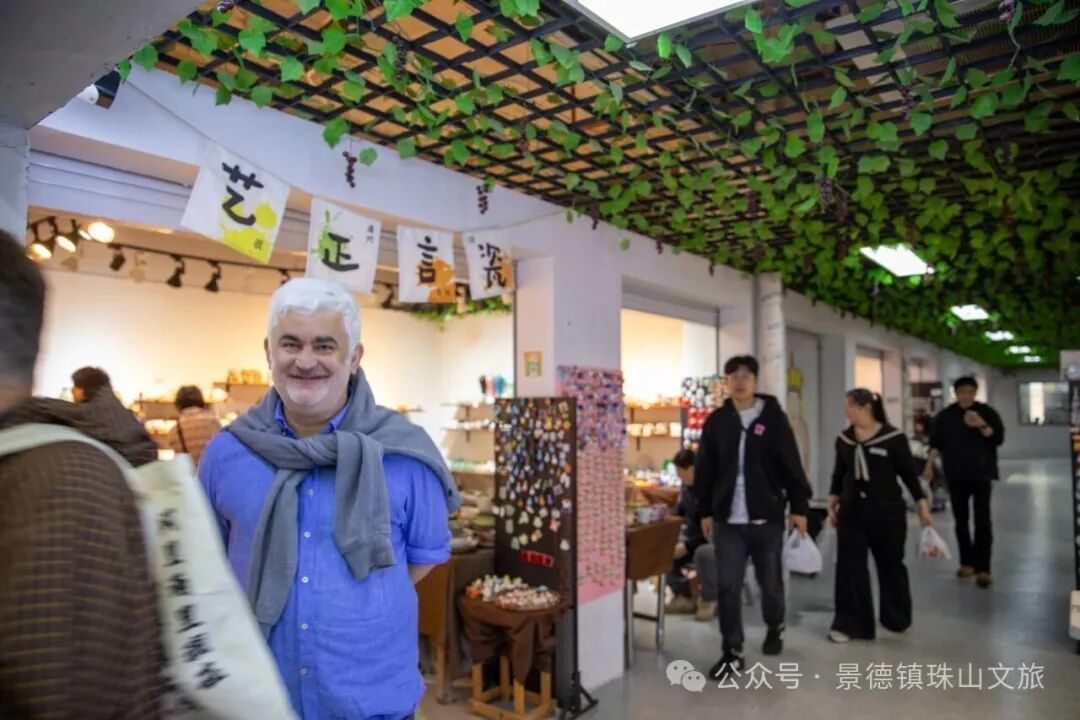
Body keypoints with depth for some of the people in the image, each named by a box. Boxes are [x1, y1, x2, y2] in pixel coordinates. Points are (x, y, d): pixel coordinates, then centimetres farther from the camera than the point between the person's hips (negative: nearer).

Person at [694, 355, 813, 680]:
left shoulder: (774, 417, -2)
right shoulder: (716, 421, 3)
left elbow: (792, 465, -2)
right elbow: (705, 470, 7)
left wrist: (799, 506, -5)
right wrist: (705, 511, 6)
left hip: (767, 517, -1)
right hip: (727, 519, 1)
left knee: (770, 582, 14)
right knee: (727, 587, -1)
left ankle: (775, 627, 42)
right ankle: (733, 653, 10)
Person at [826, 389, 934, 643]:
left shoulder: (894, 438, -10)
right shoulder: (844, 439, 2)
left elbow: (910, 474, -5)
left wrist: (923, 510, -5)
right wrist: (832, 505, 11)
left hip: (887, 511, -3)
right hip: (851, 512, 3)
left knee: (891, 565, 13)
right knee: (849, 567, -1)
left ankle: (897, 619, 33)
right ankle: (849, 623, 6)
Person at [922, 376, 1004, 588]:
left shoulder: (987, 412, -2)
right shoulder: (945, 416, 3)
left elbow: (998, 438, -10)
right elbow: (936, 442, 6)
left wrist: (981, 425, -26)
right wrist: (929, 465, 0)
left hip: (982, 474, -2)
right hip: (956, 475, 2)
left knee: (982, 521, -7)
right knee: (961, 520, 9)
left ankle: (983, 569, -6)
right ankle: (967, 563, 20)